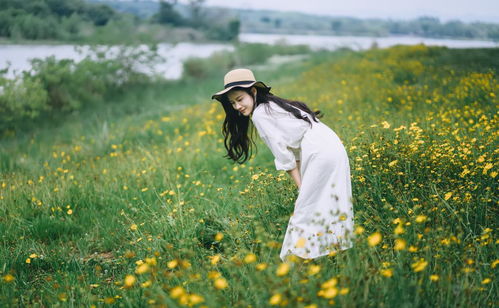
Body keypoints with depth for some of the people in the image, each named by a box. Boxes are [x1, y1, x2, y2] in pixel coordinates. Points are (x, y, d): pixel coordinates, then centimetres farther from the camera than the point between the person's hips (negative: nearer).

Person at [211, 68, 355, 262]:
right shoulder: (273, 104, 21)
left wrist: (301, 187, -4)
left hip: (320, 155, -9)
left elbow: (284, 154, -9)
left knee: (306, 210, -4)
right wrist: (303, 186, 8)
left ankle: (299, 257, -1)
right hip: (335, 149, 9)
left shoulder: (260, 114, -6)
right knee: (331, 207, 13)